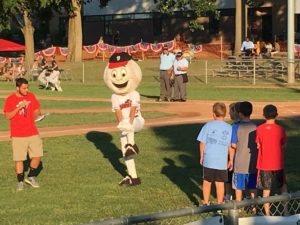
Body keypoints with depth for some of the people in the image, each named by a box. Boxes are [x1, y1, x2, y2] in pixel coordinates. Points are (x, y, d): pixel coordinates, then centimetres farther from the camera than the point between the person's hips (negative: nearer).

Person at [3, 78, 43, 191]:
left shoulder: (31, 96, 6)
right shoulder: (10, 99, -6)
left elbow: (37, 110, 14)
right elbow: (8, 116, -12)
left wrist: (37, 114, -8)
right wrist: (20, 107, -20)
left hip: (32, 133, 4)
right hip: (17, 134, -3)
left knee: (37, 155, 0)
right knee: (19, 158, -2)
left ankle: (31, 177, 20)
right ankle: (20, 181, 12)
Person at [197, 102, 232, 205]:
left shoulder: (208, 126, -6)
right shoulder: (229, 128, -4)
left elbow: (202, 143, -3)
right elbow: (231, 146, -2)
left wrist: (201, 157, 9)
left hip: (208, 160, 0)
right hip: (222, 161, 0)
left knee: (207, 182, 14)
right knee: (220, 184, 7)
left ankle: (206, 203, 23)